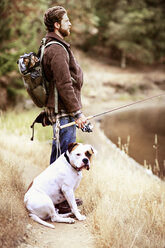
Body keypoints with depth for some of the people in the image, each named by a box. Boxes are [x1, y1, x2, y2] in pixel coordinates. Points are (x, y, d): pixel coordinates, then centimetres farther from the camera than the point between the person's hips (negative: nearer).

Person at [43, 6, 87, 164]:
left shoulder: (50, 47, 17)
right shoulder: (57, 50, -18)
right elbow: (64, 85, -22)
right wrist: (77, 113, -18)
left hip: (57, 111, 11)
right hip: (63, 112, -11)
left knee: (58, 154, 16)